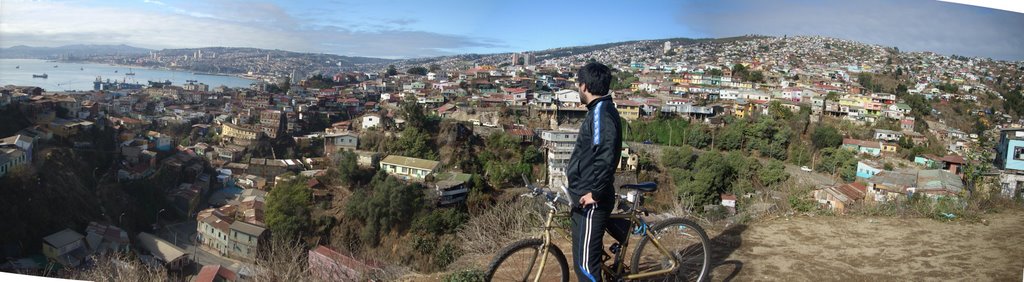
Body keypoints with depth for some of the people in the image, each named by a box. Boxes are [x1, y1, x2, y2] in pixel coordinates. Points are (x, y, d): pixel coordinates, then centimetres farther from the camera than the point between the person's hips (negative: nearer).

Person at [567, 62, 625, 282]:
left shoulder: (601, 112, -17)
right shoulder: (601, 110, 16)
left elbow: (606, 155, -28)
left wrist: (595, 193, -22)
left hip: (591, 201, -10)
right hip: (586, 198, 10)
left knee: (585, 263, -4)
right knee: (588, 257, 18)